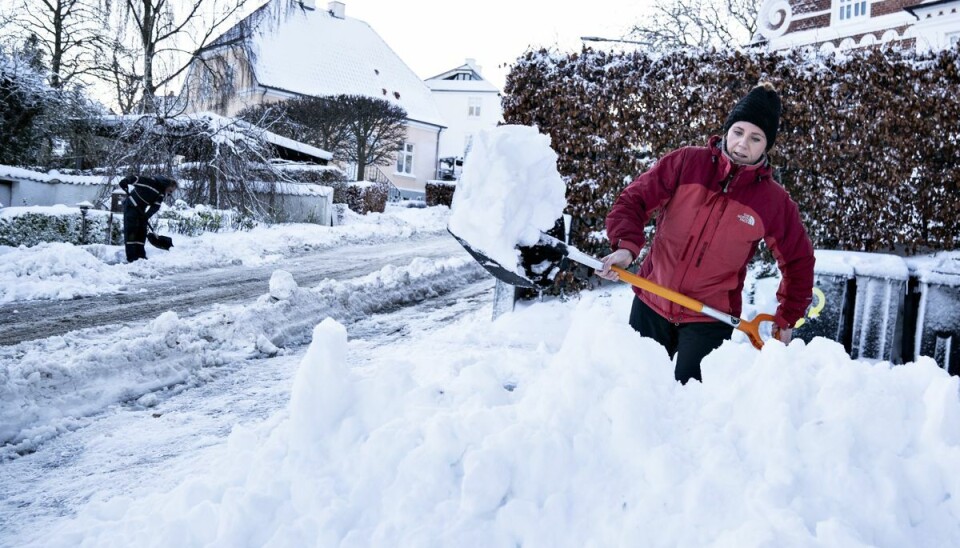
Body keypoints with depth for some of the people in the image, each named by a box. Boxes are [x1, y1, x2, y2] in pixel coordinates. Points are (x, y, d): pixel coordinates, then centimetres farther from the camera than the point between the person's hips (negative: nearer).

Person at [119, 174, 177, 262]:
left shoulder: (162, 194, -2)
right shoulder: (152, 182, -25)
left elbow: (156, 206, -7)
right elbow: (136, 178, -28)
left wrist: (147, 215, -20)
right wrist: (125, 182, -40)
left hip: (141, 210, 8)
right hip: (131, 206, -8)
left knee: (142, 232, 7)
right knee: (131, 231, -11)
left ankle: (140, 256, 14)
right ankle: (131, 258, -13)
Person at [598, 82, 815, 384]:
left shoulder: (774, 201, -6)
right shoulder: (686, 163, -7)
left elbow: (798, 261, 6)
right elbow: (634, 200, -7)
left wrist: (787, 318, 8)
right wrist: (626, 245, -24)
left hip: (710, 319, -1)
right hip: (650, 305, 2)